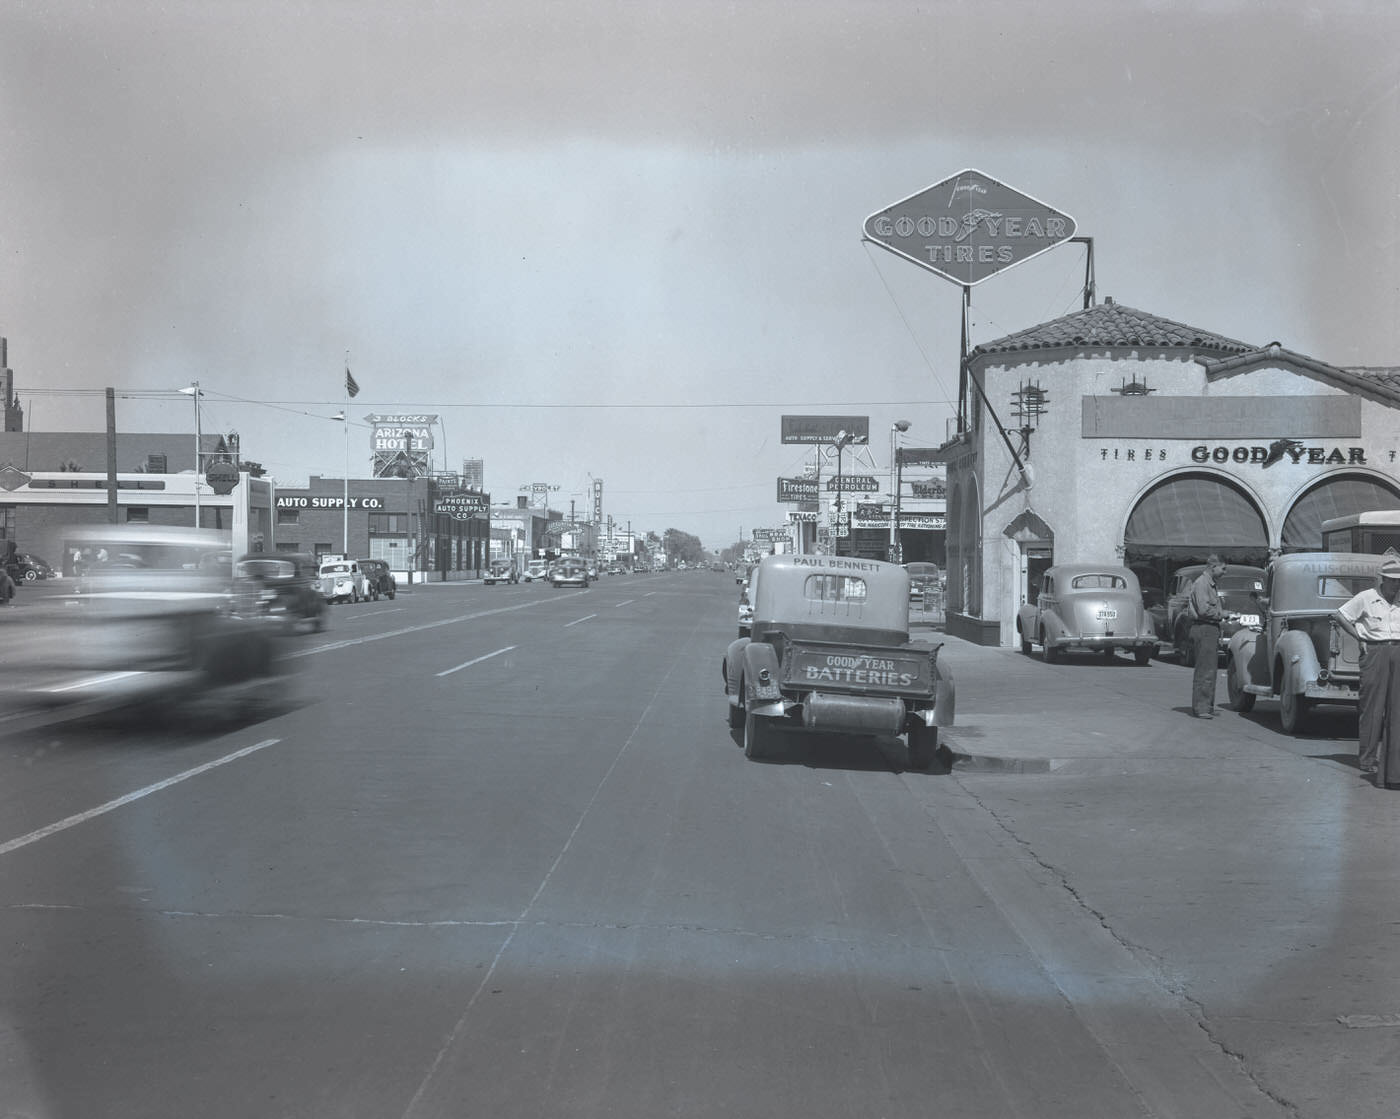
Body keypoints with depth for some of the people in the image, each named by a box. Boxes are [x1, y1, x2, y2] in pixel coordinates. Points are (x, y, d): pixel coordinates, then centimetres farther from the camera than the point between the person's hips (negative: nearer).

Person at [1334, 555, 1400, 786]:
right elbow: (1339, 615, 3)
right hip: (1375, 652, -4)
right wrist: (1359, 637, -1)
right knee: (1372, 707, -4)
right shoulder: (1366, 598, -1)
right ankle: (1367, 759, 3)